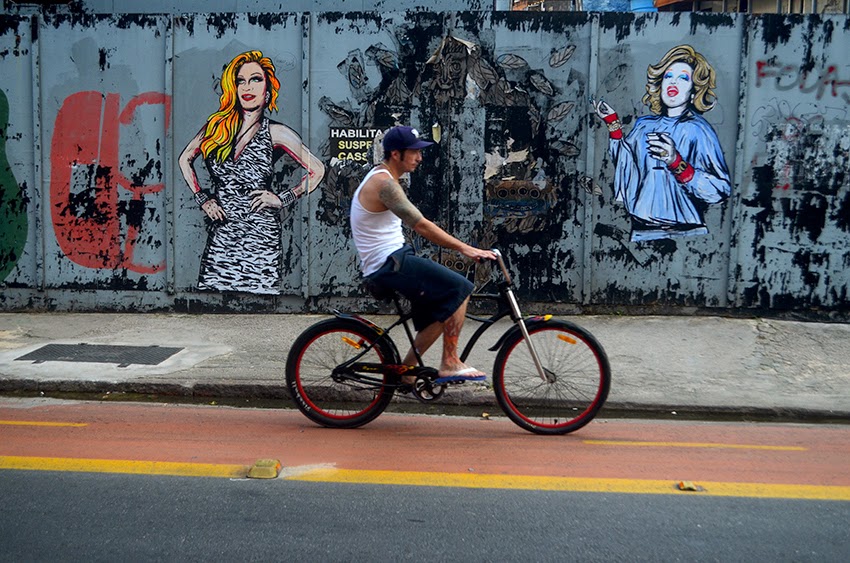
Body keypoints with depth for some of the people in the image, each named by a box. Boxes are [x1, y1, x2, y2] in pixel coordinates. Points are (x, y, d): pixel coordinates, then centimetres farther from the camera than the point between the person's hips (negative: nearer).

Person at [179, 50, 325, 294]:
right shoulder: (217, 125, 9)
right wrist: (201, 198, 11)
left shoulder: (276, 133, 1)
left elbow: (317, 170, 4)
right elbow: (185, 158, 22)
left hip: (260, 233, -3)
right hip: (221, 232, 3)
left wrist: (283, 198, -2)